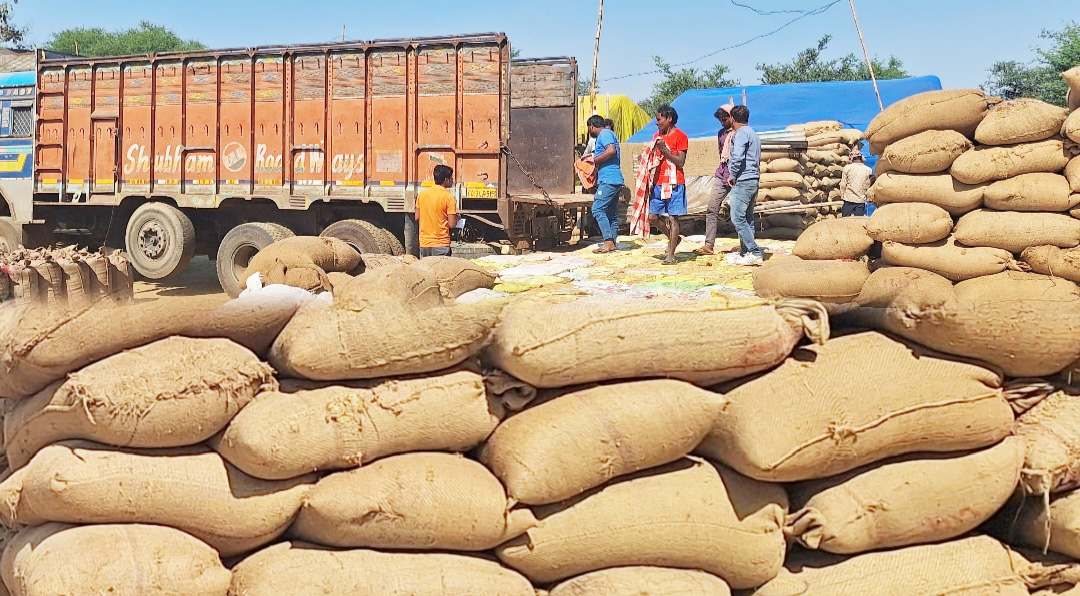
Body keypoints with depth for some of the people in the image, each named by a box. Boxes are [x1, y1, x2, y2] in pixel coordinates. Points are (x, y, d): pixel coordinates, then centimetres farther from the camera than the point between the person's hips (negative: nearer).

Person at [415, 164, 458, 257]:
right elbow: (452, 224, -12)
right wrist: (456, 217, 8)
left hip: (424, 243, 5)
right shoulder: (448, 197, -11)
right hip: (441, 245, -5)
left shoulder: (422, 194, 4)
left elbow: (417, 218, 10)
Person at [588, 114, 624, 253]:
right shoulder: (607, 134, 25)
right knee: (612, 213, 10)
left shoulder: (605, 134, -6)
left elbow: (611, 150, -22)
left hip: (608, 180, -11)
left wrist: (594, 160, -14)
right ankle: (612, 244, 11)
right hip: (616, 180, 11)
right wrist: (594, 158, 28)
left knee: (597, 209, -13)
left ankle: (609, 242, -17)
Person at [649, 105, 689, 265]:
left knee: (673, 218, -5)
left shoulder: (680, 136, -4)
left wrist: (665, 150, -18)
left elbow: (681, 162, -10)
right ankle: (673, 238, 27)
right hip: (658, 183, 7)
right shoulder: (657, 136, 16)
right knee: (652, 217, 4)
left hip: (674, 184, -7)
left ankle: (671, 256, -3)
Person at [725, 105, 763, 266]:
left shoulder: (741, 133, -9)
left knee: (738, 218, -10)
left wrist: (732, 176, -11)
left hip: (742, 180, -10)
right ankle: (745, 252, 14)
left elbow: (737, 157, -23)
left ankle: (755, 253, -14)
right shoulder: (753, 134, 21)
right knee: (747, 219, 11)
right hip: (754, 180, 10)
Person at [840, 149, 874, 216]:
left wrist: (842, 195, 12)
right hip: (861, 200, 1)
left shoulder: (847, 168, -3)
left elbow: (843, 184, 0)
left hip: (849, 199, -1)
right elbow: (868, 187, 6)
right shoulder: (868, 170, 1)